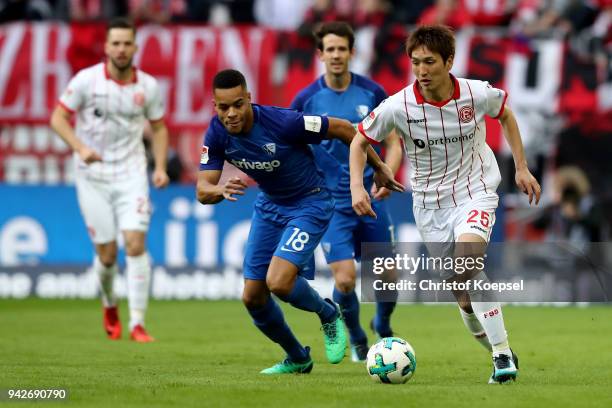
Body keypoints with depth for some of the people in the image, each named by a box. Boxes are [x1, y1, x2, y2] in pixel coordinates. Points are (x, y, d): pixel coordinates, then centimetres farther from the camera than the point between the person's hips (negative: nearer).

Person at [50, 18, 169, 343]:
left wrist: (160, 167, -1)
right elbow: (58, 118, -4)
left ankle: (137, 323, -11)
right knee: (107, 254, 0)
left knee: (135, 243, -15)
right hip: (92, 176, -1)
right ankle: (109, 307, 31)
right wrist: (80, 148, -20)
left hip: (130, 174, 1)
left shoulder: (148, 86, -1)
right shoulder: (86, 79, -8)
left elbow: (158, 128, 13)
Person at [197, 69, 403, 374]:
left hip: (310, 204, -6)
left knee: (279, 282, -25)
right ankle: (297, 359, 29)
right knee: (252, 297, 4)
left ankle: (329, 315, 9)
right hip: (269, 205, 6)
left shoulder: (283, 122, -30)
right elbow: (203, 191, -17)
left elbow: (341, 128, -17)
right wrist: (221, 190, -42)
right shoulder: (217, 135, -14)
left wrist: (378, 166, -6)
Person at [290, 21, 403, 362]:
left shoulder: (373, 93, -2)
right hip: (331, 203, -2)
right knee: (345, 280, -14)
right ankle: (357, 340, 15)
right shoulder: (306, 100, -5)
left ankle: (383, 328, 37)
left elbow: (394, 144, 3)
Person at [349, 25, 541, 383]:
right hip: (430, 205, 2)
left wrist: (522, 168, 11)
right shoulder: (398, 107, -14)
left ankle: (502, 352, -26)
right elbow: (360, 140, 2)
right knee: (466, 298, 4)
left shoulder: (478, 94, -12)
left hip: (475, 192, -2)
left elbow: (506, 115, 11)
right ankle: (502, 355, 26)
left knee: (467, 259, -31)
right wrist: (357, 186, -12)